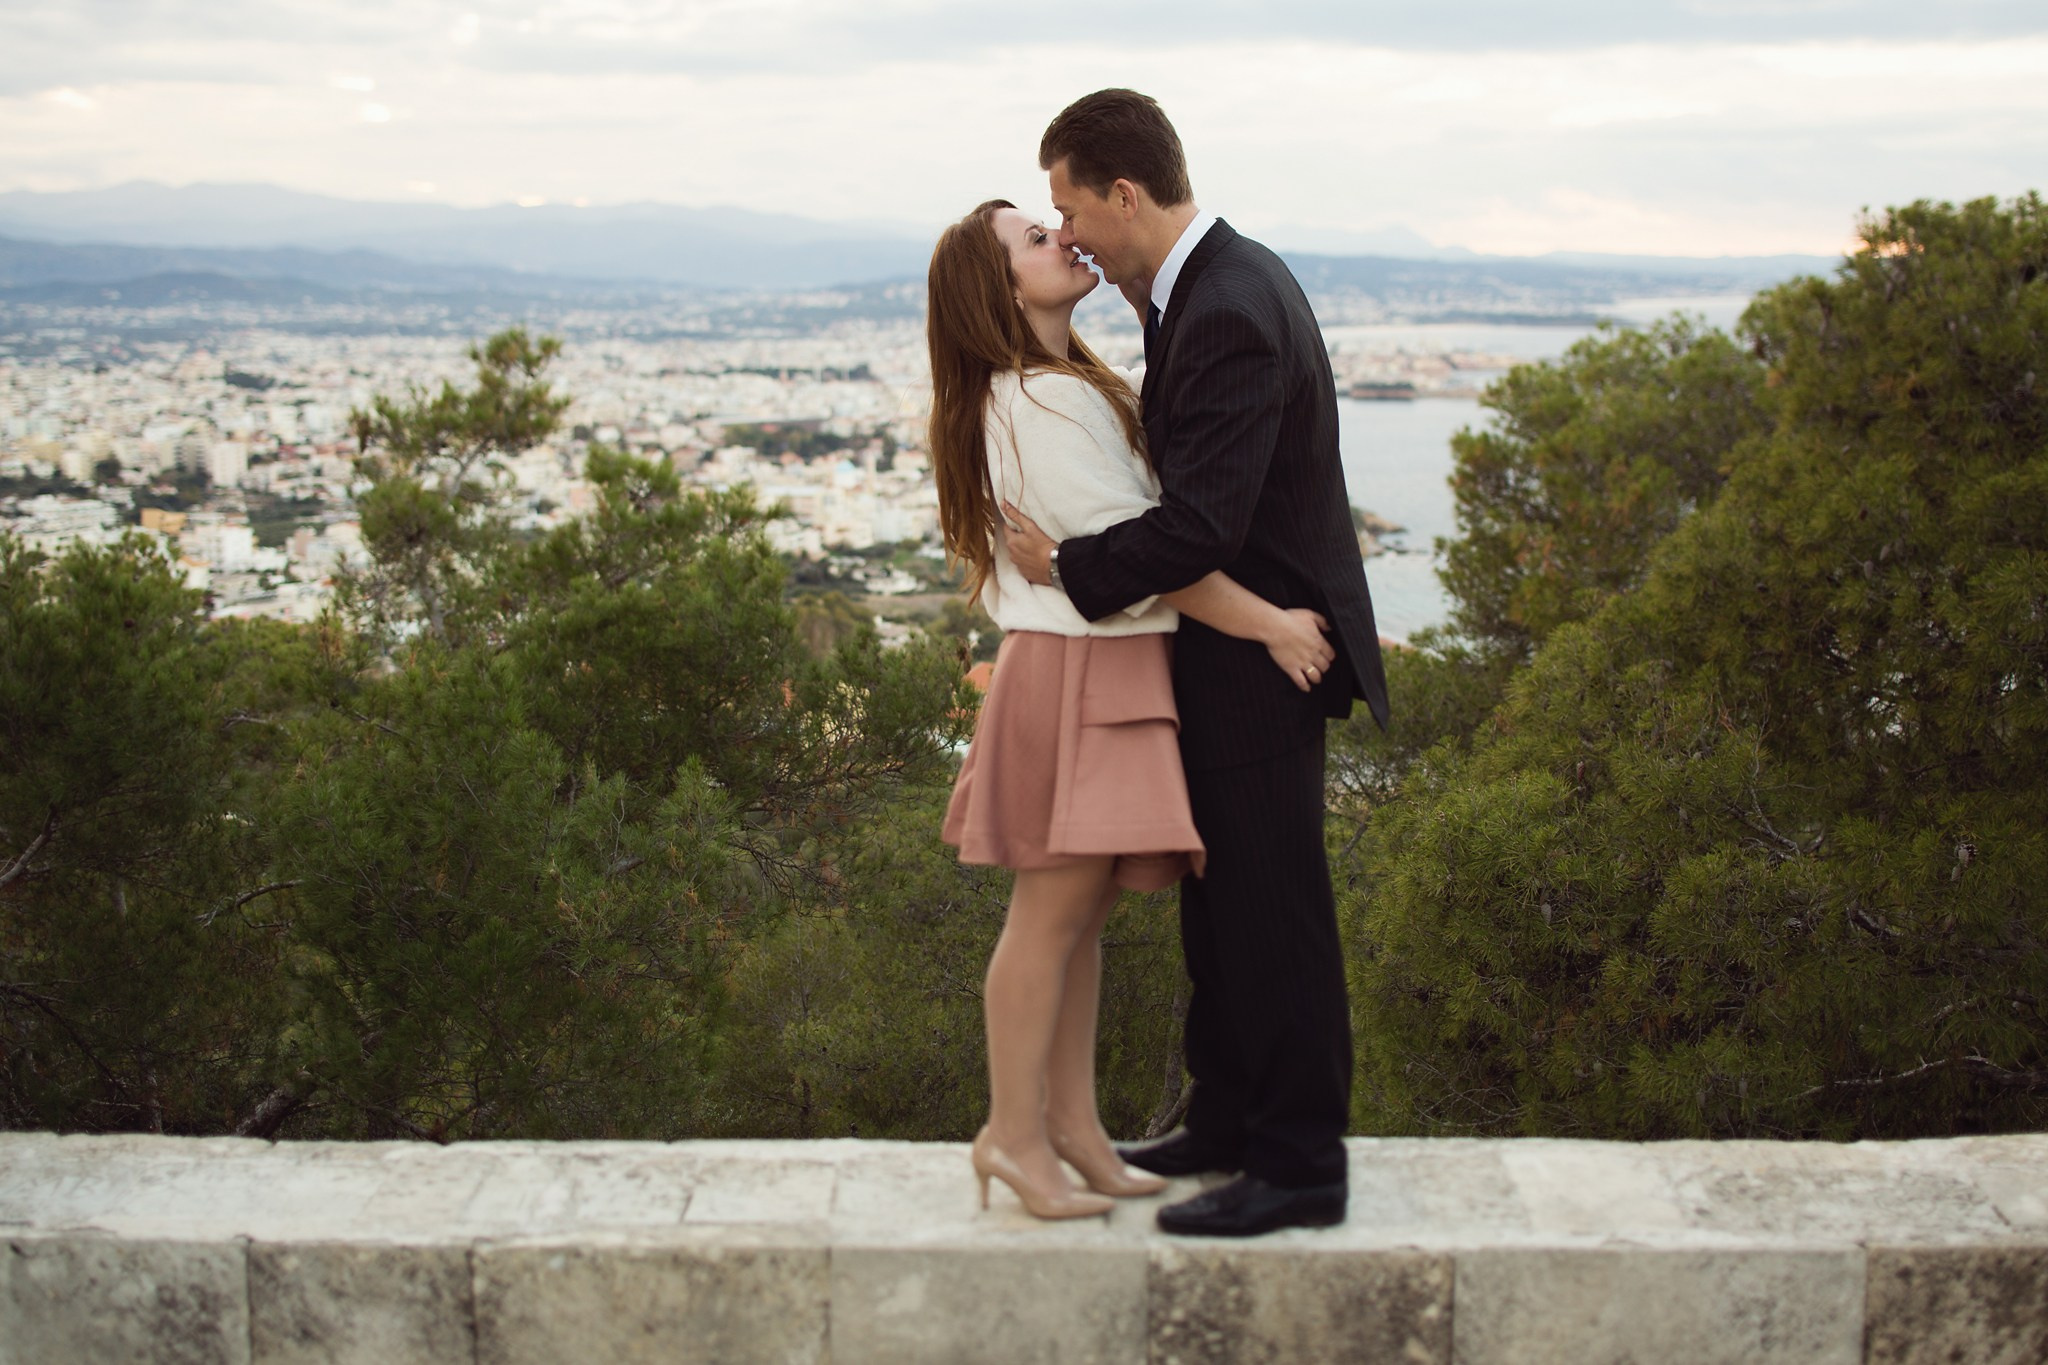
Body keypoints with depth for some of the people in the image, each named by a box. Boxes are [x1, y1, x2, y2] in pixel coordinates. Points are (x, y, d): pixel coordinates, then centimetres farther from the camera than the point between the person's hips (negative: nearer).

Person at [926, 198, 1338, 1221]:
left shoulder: (1064, 386, 18)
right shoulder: (1042, 402, -17)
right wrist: (1266, 623, -17)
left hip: (1111, 669, 10)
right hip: (1073, 673, -10)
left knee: (1083, 909, 12)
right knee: (1051, 908, -3)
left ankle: (1071, 1119, 20)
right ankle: (1014, 1132, 6)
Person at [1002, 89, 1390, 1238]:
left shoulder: (1228, 314, -24)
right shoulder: (1227, 274, 8)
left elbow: (1201, 527, -30)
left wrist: (1068, 564, -16)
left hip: (1262, 658, -10)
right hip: (1242, 646, 10)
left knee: (1273, 913, 0)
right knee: (1223, 899, 19)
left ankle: (1301, 1166, 12)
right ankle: (1229, 1121, 33)